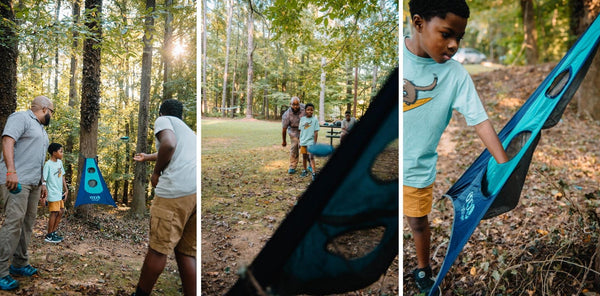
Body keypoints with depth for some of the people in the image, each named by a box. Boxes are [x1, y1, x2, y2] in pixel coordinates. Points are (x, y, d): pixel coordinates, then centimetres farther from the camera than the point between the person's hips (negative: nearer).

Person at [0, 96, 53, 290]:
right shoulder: (21, 117, -3)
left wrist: (41, 183, 22)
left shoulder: (41, 129, 24)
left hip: (33, 182, 9)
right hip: (16, 180, -9)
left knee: (28, 222, 9)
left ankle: (19, 264, 17)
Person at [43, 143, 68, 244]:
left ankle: (54, 232, 24)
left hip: (60, 193, 8)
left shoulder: (59, 162, 10)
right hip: (53, 193, -8)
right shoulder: (48, 164, -15)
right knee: (54, 212, -6)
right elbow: (43, 180, -17)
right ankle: (49, 236, 5)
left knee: (61, 211, 12)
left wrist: (66, 190, 14)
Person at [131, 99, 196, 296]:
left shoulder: (163, 120, 12)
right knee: (186, 253, 11)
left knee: (158, 249, 3)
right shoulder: (188, 130, 35)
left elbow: (169, 145, -11)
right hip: (196, 189, 7)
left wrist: (156, 172, 4)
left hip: (177, 189, -7)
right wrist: (146, 157, 70)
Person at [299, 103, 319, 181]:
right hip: (303, 141, 4)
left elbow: (316, 132, -6)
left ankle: (314, 173, -12)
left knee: (311, 157, -10)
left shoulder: (315, 120, -5)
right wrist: (300, 141, 11)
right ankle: (304, 171, 28)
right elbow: (301, 131, 11)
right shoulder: (302, 119, 5)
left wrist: (314, 143, -9)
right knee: (304, 156, 14)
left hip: (311, 142, -4)